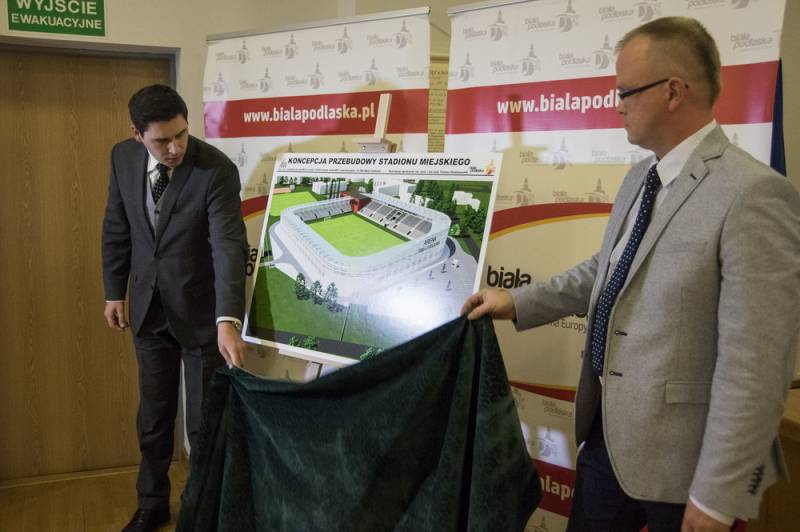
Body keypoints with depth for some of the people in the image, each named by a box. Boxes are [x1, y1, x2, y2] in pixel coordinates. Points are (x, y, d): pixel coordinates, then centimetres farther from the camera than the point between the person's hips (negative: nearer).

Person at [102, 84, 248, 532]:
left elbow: (229, 246, -29)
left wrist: (228, 320, -39)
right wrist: (115, 291, 9)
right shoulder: (123, 157, -5)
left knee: (205, 422, 7)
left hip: (200, 311, -4)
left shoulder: (217, 170, -21)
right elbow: (117, 228, 7)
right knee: (153, 418, 18)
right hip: (148, 307, 4)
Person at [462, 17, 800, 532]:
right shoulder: (641, 178, 6)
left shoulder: (755, 195, -22)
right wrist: (518, 301, 15)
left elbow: (755, 368, -23)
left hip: (680, 453, -8)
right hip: (608, 432, 8)